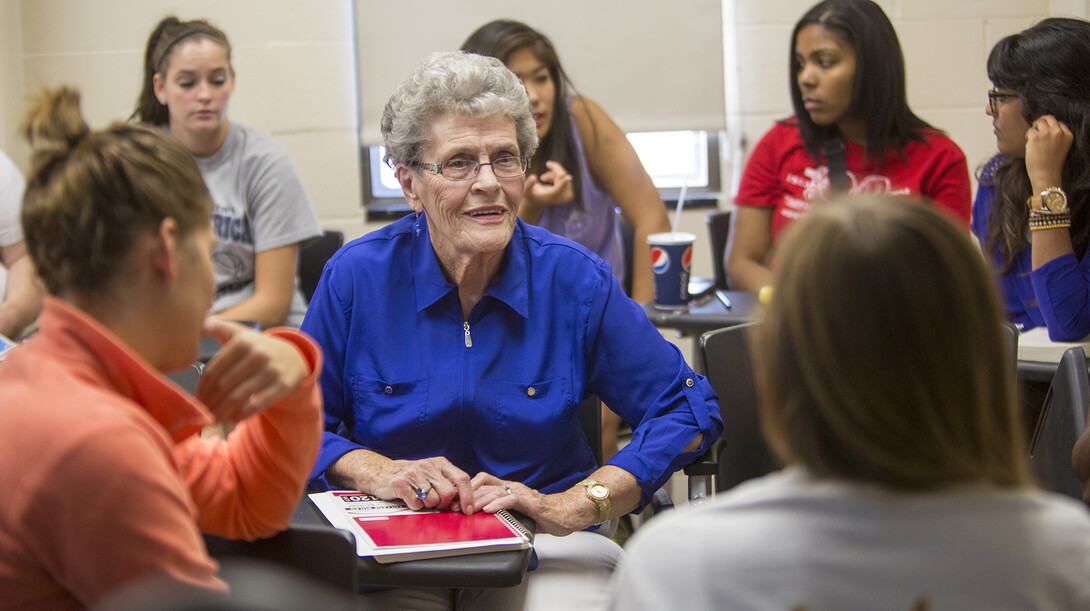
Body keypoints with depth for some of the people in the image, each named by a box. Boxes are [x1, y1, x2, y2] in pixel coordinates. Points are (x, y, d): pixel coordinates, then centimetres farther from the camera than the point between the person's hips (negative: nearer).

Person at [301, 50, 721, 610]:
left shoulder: (574, 280, -4)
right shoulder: (356, 278, -4)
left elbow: (689, 412, -5)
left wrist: (570, 507, -17)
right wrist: (378, 472, -16)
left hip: (543, 548, 1)